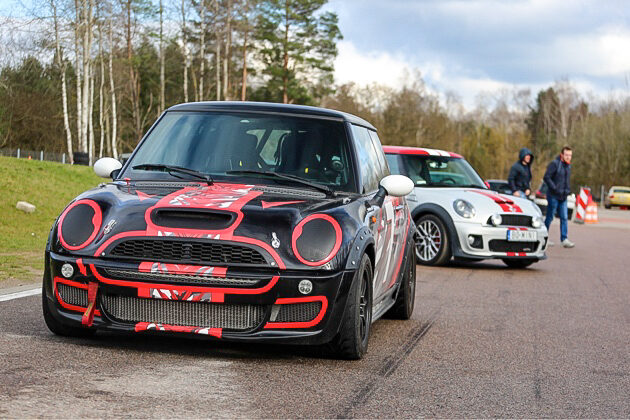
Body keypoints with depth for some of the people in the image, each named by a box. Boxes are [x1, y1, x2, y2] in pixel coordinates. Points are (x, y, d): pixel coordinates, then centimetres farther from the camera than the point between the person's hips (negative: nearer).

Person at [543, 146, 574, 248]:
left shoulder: (568, 166, 12)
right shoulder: (555, 164, -12)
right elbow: (546, 177, -17)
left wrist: (568, 190, 12)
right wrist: (555, 189, -20)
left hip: (563, 197, 7)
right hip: (553, 196, -7)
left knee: (564, 218, 0)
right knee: (550, 217, 2)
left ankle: (564, 239, -1)